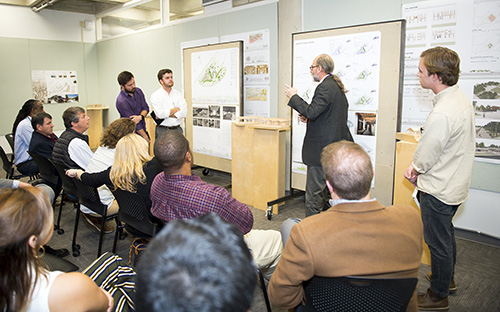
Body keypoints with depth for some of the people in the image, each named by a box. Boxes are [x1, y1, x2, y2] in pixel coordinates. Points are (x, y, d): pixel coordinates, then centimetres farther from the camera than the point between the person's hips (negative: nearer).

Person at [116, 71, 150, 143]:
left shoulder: (138, 91, 3)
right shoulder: (121, 101, -19)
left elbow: (146, 108, 2)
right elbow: (133, 123, -17)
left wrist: (140, 117, -21)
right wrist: (145, 137, -12)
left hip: (143, 130, 6)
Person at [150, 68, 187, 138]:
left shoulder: (178, 94, 9)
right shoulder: (155, 95, 0)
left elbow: (184, 113, -3)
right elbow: (160, 114, -15)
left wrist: (166, 114, -9)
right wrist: (176, 109, -4)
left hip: (177, 129, 3)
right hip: (162, 130, -3)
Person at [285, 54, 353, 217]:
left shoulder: (325, 87, -16)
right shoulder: (336, 85, 15)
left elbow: (312, 111, -26)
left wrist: (293, 96, -14)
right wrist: (308, 117, 11)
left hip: (321, 148, -10)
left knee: (314, 191, -3)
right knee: (326, 187, 20)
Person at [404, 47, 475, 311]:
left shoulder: (441, 114, -31)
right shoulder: (461, 98, 2)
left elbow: (426, 156, -20)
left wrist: (415, 169, 2)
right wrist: (417, 168, 2)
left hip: (439, 190, -10)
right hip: (455, 183, 10)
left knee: (438, 241, 8)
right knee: (446, 234, 27)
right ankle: (447, 277, 49)